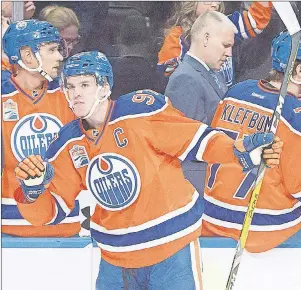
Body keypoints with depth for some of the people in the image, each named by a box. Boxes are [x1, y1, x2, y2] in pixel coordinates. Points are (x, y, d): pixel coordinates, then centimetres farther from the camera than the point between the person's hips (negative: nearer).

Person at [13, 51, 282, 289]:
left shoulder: (140, 111, -15)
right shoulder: (68, 144, 1)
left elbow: (196, 139, -11)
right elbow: (48, 210, 1)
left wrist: (241, 151, -25)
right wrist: (32, 187, -20)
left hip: (172, 244, -5)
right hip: (115, 257, 5)